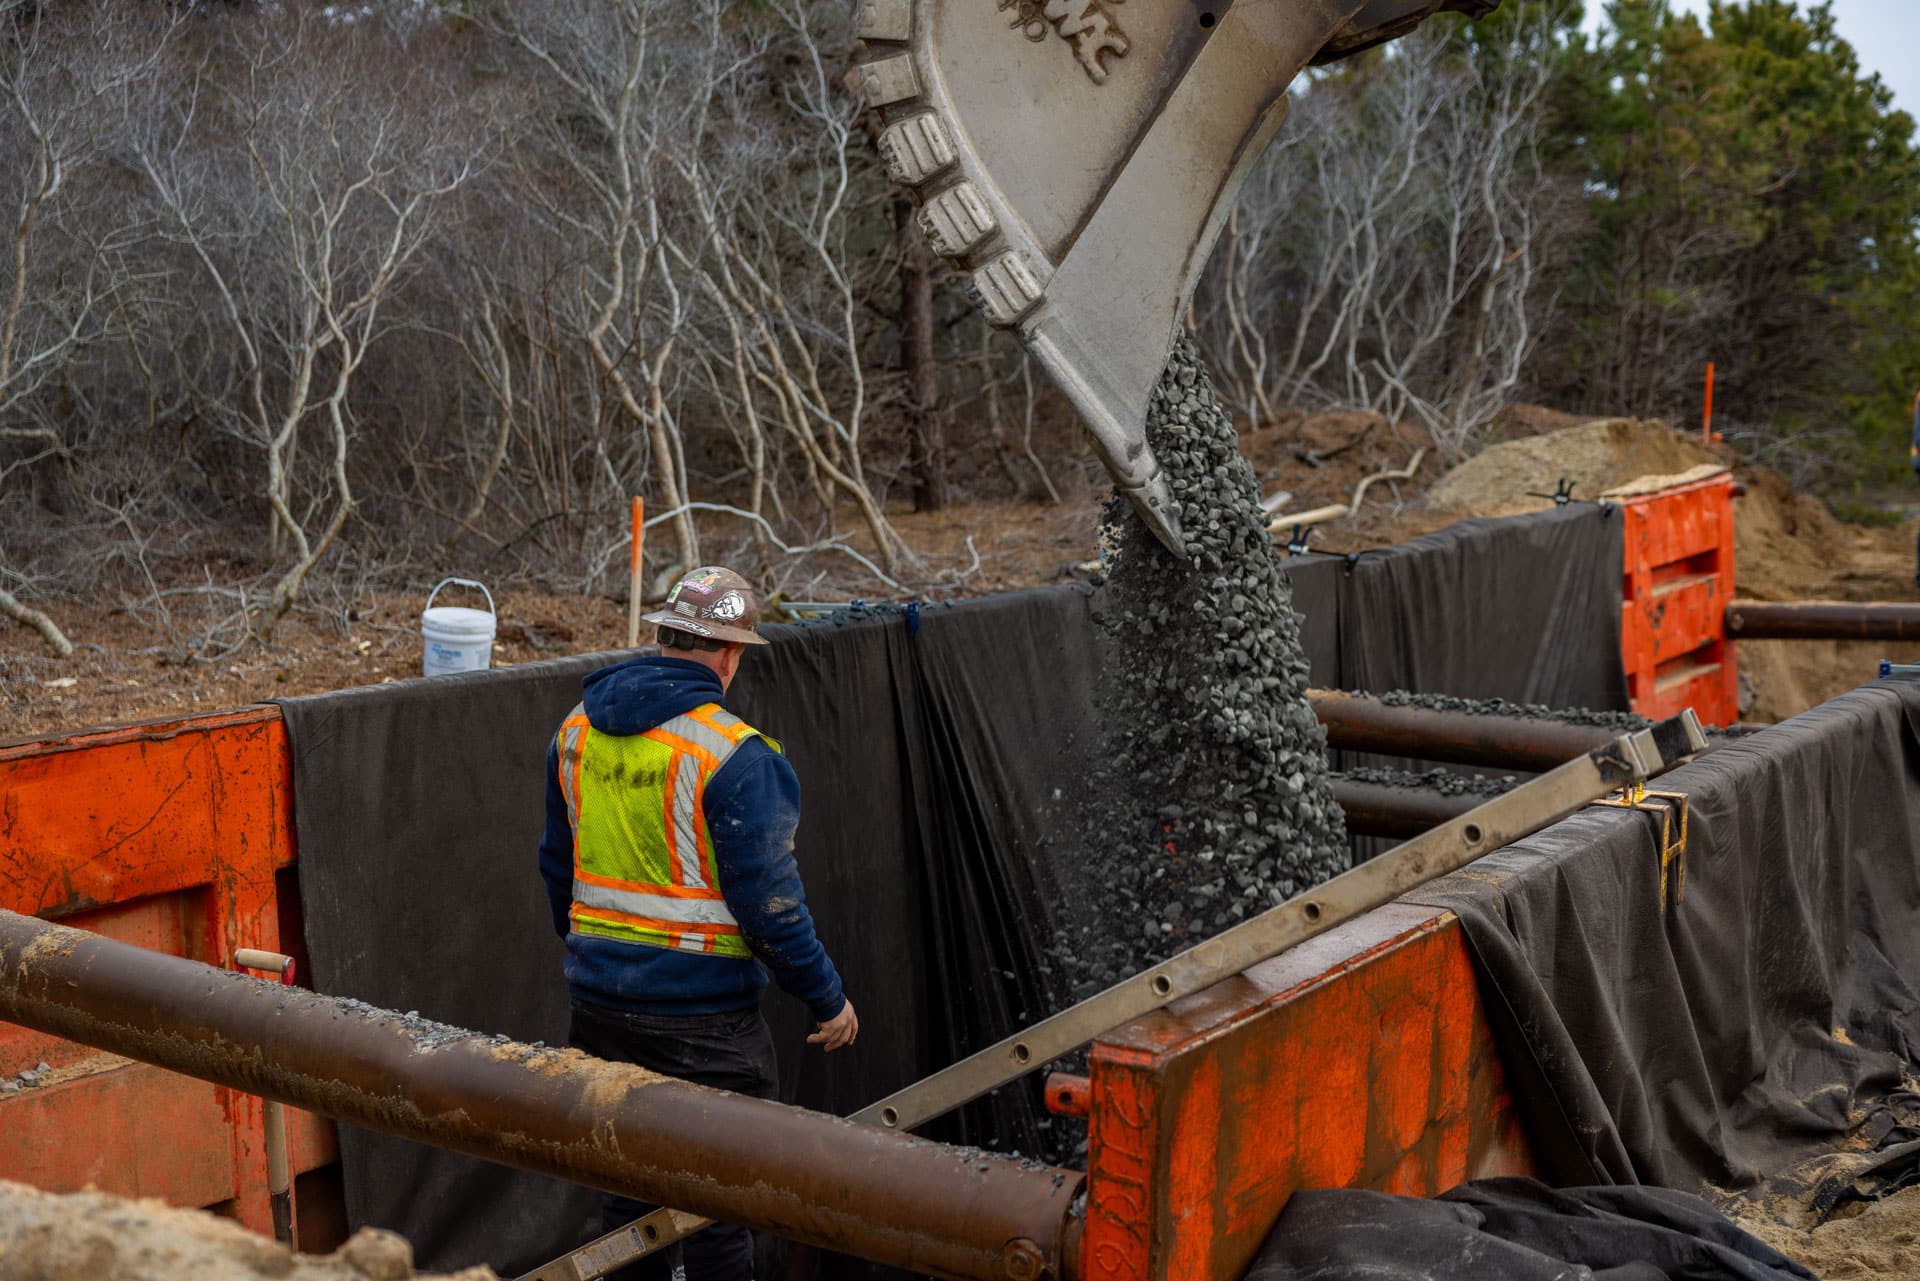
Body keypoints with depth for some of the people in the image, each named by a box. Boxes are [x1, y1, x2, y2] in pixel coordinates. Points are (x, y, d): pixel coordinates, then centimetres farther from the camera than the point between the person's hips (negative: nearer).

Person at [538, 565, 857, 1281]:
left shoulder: (577, 732, 4)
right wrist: (827, 1000, -5)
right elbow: (767, 899, -16)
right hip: (701, 1014, -6)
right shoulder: (734, 754, -17)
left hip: (599, 1001, 6)